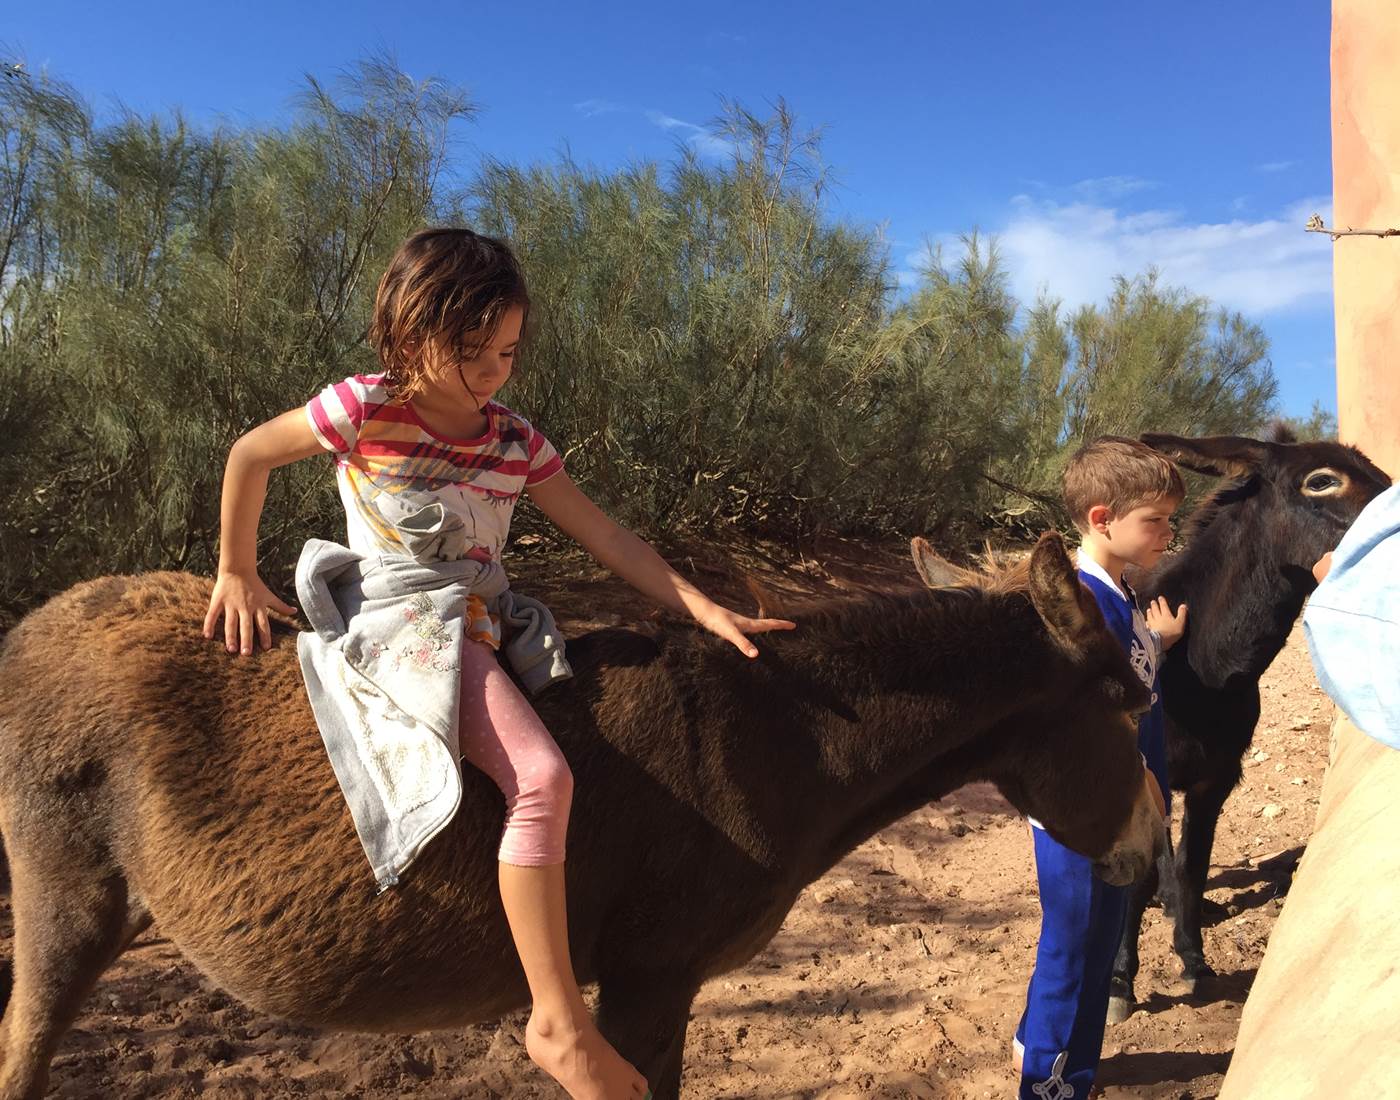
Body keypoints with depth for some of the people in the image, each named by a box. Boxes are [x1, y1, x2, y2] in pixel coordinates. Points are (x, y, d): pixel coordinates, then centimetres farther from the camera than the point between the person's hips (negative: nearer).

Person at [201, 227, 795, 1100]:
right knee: (541, 777, -24)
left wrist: (708, 611, -5)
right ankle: (559, 1022, -16)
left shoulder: (515, 441, 5)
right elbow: (250, 455, 4)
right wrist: (237, 576, 8)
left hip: (477, 628, 7)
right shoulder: (365, 408, -8)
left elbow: (608, 539, 2)